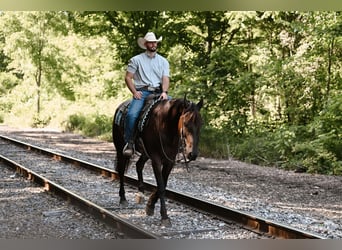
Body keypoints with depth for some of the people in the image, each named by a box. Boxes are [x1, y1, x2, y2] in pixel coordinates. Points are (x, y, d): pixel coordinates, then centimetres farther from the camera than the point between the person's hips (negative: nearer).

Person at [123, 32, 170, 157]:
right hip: (142, 92, -2)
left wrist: (164, 92, -14)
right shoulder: (136, 60, 9)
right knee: (132, 114, -29)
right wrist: (134, 92, -8)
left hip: (158, 92, 2)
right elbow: (128, 78, 7)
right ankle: (129, 143, -17)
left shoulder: (163, 61, 16)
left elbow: (165, 78, 6)